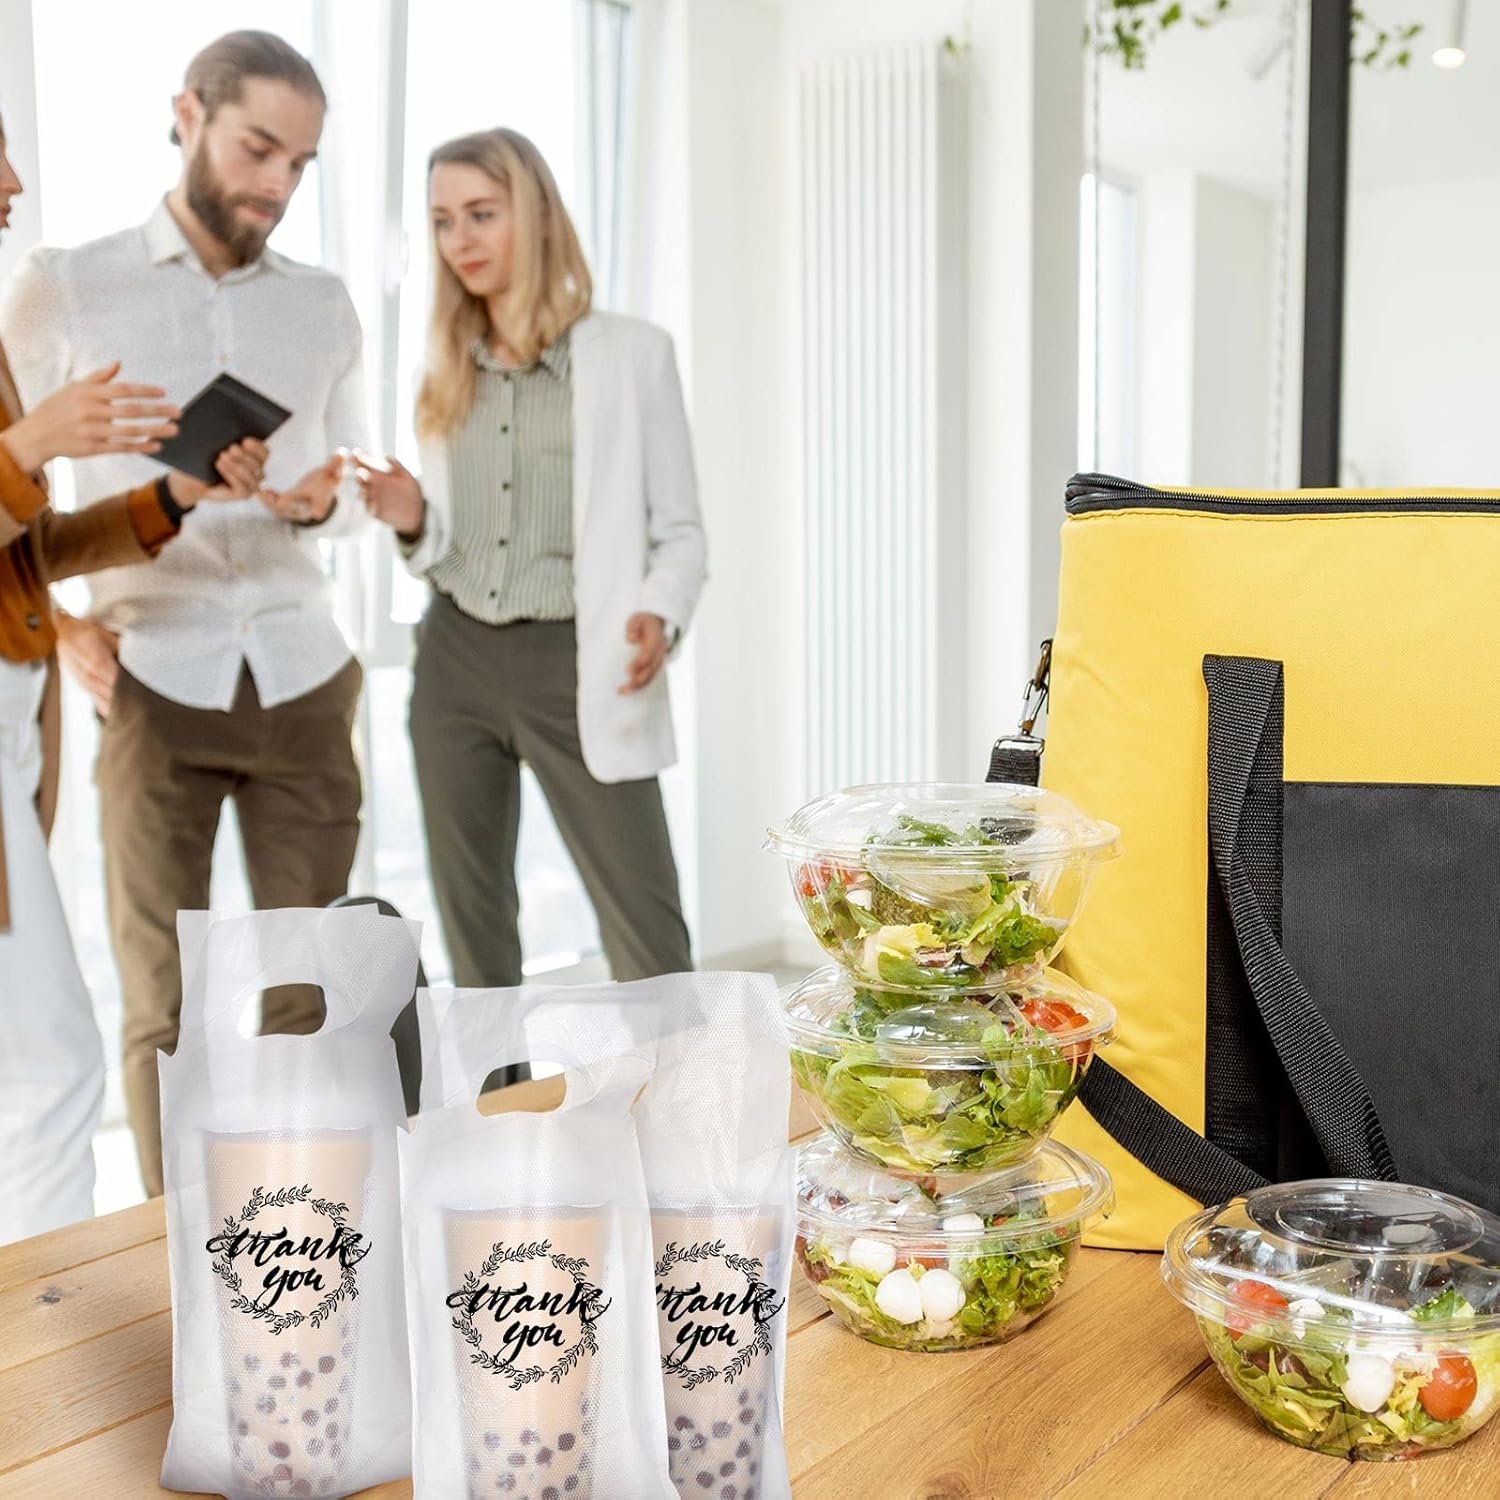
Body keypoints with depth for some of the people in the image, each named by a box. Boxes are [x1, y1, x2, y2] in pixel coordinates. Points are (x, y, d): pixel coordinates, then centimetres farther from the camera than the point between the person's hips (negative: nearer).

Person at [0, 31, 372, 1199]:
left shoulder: (325, 306, 12)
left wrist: (321, 500, -4)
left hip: (302, 679, 3)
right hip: (155, 684, -2)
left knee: (310, 991, 6)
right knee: (164, 1004, 3)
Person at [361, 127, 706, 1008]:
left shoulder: (631, 353, -3)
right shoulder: (447, 370, 11)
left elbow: (680, 528, -4)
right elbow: (447, 548, 16)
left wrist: (660, 616, -23)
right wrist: (414, 523, -6)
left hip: (577, 664, -5)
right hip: (456, 661, 5)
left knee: (647, 936, -5)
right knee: (473, 923, 13)